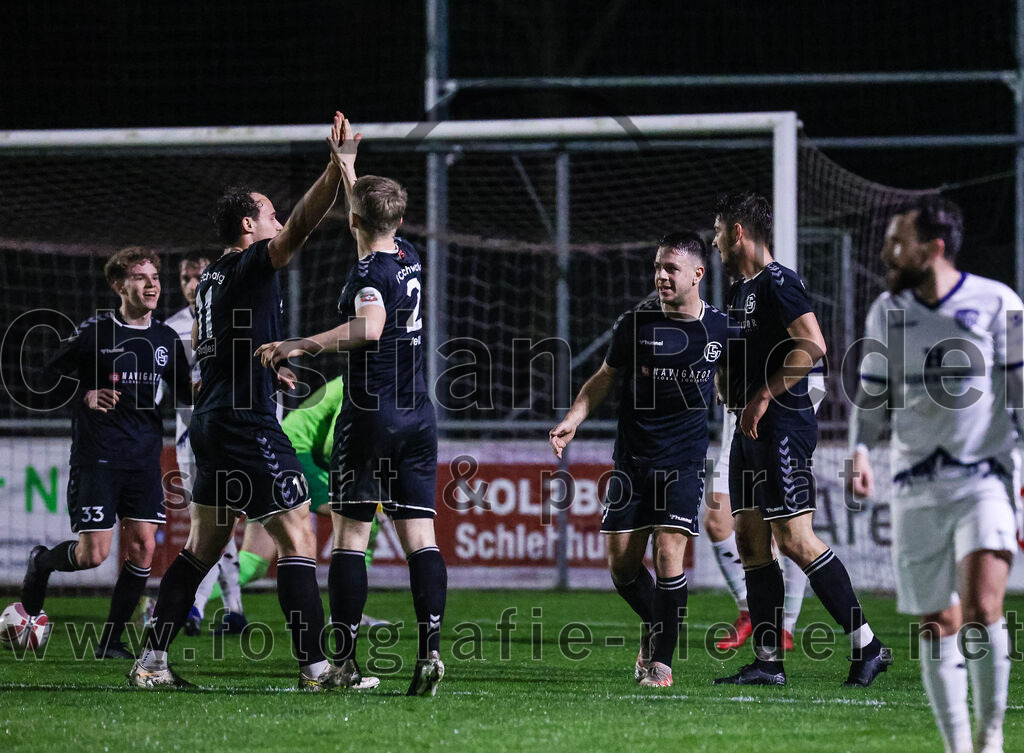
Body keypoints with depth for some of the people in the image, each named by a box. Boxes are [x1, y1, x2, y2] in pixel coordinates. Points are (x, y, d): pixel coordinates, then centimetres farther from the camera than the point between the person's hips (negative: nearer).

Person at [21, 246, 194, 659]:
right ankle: (41, 563, 27)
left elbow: (187, 393, 16)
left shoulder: (165, 339, 7)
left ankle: (111, 642, 7)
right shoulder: (96, 331, -8)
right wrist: (86, 396, -17)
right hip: (97, 456, -5)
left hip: (144, 457, 5)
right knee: (93, 554, -7)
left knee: (142, 547, -4)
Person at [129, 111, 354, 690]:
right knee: (298, 537, -9)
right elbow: (299, 229, -27)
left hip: (213, 421, 9)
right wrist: (337, 169, -35)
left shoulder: (213, 278, 16)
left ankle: (152, 661, 14)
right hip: (248, 425, -9)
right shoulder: (250, 266, -10)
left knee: (205, 544, 15)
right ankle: (315, 666, -13)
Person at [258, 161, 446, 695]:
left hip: (370, 416, -7)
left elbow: (370, 327, -33)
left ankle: (344, 658, -4)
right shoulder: (409, 259, 10)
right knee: (419, 535, 1)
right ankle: (430, 648, -10)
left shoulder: (369, 273, -12)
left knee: (350, 534, -1)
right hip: (418, 415, 7)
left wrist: (303, 345, -32)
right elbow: (376, 221, 32)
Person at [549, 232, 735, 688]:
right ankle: (657, 627, 28)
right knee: (622, 562, 0)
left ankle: (661, 659, -4)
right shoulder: (637, 322, -2)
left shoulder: (720, 329, -2)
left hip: (685, 460, -2)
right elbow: (607, 376, 10)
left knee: (669, 552, -15)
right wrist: (573, 419, -1)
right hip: (633, 458, 2)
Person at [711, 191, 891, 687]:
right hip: (750, 431, 10)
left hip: (782, 425, -10)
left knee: (795, 541, -12)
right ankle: (768, 661, 7)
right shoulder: (739, 290, 19)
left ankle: (867, 645, -8)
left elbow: (812, 347, -22)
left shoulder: (777, 283, -11)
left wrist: (764, 397, -21)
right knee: (752, 543, 6)